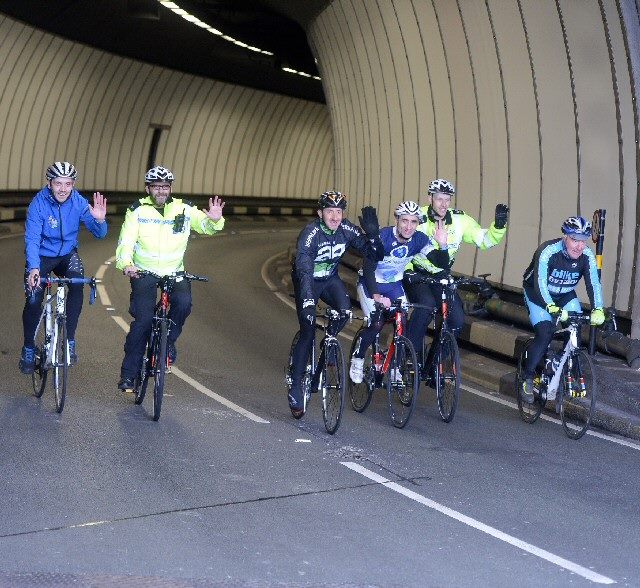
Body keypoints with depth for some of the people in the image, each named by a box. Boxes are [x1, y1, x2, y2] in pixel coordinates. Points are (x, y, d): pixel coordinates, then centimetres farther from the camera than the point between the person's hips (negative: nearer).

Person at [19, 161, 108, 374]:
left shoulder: (79, 203, -16)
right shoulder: (38, 204, -22)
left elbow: (99, 234, -15)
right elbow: (32, 239, -27)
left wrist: (99, 220, -39)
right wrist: (33, 268, -42)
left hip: (67, 254, 2)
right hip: (41, 256, -1)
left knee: (77, 283, -27)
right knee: (33, 300, -15)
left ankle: (70, 341, -15)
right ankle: (28, 348, 9)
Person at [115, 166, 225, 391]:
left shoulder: (183, 209, -1)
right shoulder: (137, 211, -5)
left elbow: (205, 226, -9)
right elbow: (126, 241, -13)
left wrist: (215, 220, -33)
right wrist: (126, 264, -32)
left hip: (174, 272, 2)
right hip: (143, 272, -2)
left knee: (183, 302, -27)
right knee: (143, 319, -13)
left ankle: (169, 340, 2)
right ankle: (128, 374, -1)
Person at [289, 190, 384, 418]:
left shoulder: (347, 230, -16)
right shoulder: (310, 233, -30)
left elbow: (375, 255, -15)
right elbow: (303, 267, -42)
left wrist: (373, 234, -34)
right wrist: (308, 301, -54)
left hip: (330, 278, 4)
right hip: (307, 281, -4)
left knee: (345, 312, -25)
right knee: (308, 331, -12)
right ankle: (295, 387, -3)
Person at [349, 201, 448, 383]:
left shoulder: (420, 239, -17)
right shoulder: (382, 237, -28)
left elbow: (440, 262, -24)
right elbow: (369, 267, -34)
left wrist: (443, 246, -45)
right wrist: (376, 295, -47)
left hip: (394, 285, 4)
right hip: (371, 284, -4)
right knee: (376, 323, -18)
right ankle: (357, 359, 7)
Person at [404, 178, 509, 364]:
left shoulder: (459, 219, -10)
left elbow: (485, 240, -9)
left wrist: (499, 224, -26)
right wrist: (407, 272, -29)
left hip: (441, 276, 4)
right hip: (416, 275, -4)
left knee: (457, 320, -13)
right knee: (427, 305, -33)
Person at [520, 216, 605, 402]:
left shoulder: (587, 256, -19)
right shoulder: (548, 251, -32)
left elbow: (594, 283, -26)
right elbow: (540, 283, -41)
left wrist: (598, 310, -43)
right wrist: (553, 308, -57)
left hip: (565, 295, 4)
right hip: (538, 294, -4)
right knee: (545, 334, -20)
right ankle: (527, 377, -4)